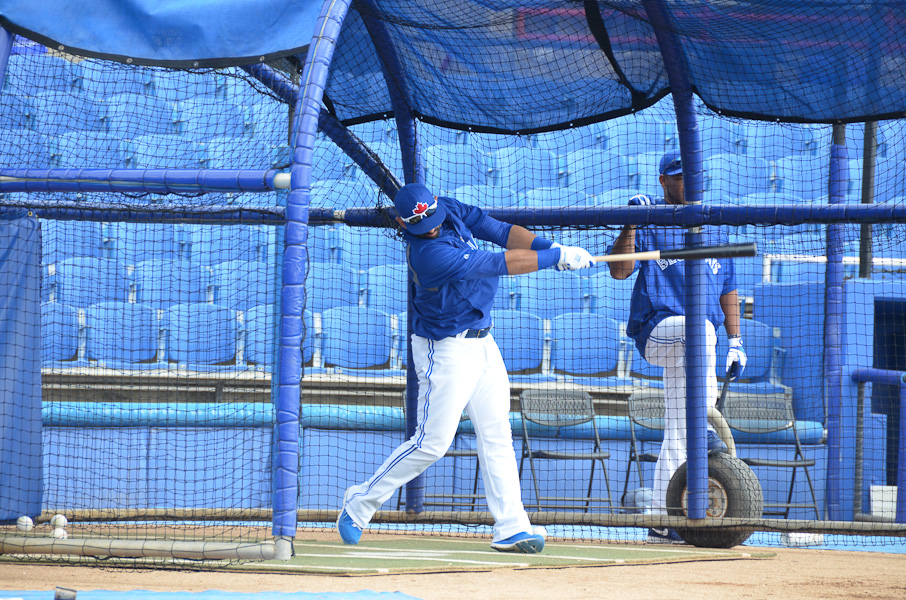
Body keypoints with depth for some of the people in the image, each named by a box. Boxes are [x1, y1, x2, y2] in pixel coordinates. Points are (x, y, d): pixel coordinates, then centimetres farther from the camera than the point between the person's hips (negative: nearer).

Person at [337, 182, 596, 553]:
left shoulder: (449, 211, -2)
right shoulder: (430, 254, -29)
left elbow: (499, 231, -4)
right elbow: (500, 264, -28)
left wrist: (548, 245, -19)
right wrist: (556, 257, -24)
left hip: (482, 344, 9)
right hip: (446, 351, -9)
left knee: (497, 437, 4)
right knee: (432, 443, -6)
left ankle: (511, 529, 3)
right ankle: (361, 502, 9)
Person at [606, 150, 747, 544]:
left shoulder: (713, 227, 19)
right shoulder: (648, 221, 4)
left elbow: (727, 287, 21)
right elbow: (619, 270, -9)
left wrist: (735, 342, 14)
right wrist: (630, 223, -21)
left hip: (694, 348, 5)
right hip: (656, 329, -5)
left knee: (677, 434, 3)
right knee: (699, 329, -39)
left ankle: (663, 520, 5)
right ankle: (706, 429, -43)